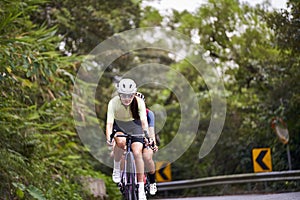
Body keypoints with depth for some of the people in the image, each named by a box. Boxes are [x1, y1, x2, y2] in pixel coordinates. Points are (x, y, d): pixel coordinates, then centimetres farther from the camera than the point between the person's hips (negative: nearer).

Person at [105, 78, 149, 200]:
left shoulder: (139, 102, -25)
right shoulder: (113, 103, -27)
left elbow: (144, 121, -34)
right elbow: (109, 123, -34)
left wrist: (147, 135, -51)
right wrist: (108, 138, -51)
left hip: (135, 127, 0)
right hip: (119, 126, 0)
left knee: (137, 152, -20)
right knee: (121, 141, -35)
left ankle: (141, 189, -13)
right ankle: (116, 169, -9)